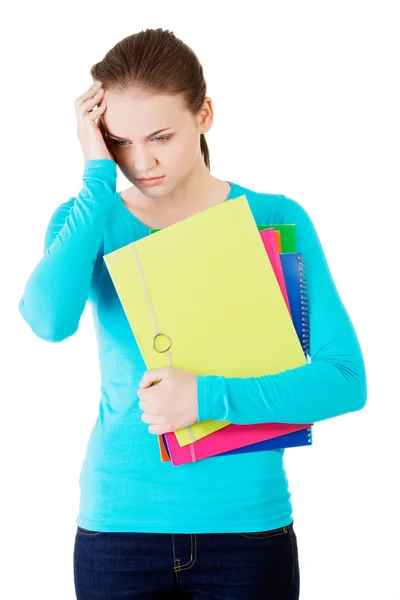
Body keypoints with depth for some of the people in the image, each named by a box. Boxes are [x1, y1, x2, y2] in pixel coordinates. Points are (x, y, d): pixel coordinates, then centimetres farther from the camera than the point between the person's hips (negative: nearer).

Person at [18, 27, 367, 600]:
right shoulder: (88, 221, 0)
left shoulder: (275, 220, -4)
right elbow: (49, 319, -22)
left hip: (249, 522, -1)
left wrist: (208, 397, -19)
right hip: (118, 525, 1)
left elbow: (345, 380, -9)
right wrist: (99, 176, -17)